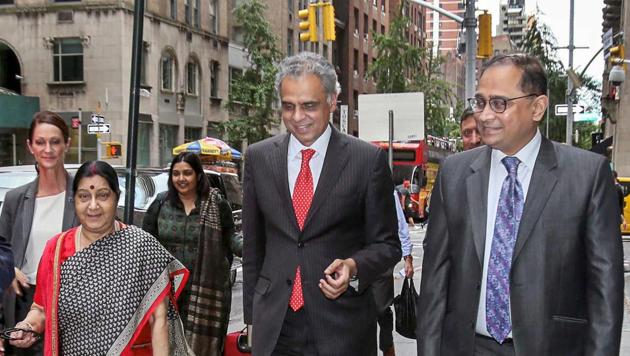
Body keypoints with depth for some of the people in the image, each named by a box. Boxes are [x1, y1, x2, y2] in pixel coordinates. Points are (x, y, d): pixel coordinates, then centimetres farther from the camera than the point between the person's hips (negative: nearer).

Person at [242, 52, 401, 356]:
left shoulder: (369, 159, -6)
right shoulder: (258, 157, 3)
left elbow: (386, 244, 0)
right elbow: (253, 245, 9)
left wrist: (354, 267, -19)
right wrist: (252, 316, 10)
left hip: (342, 329, -2)